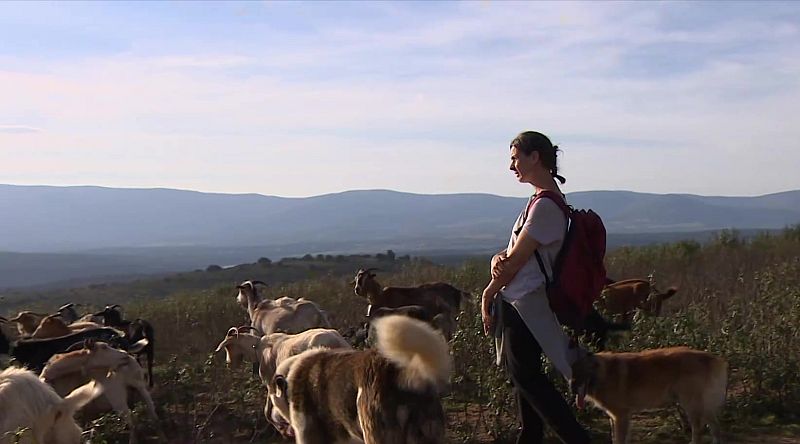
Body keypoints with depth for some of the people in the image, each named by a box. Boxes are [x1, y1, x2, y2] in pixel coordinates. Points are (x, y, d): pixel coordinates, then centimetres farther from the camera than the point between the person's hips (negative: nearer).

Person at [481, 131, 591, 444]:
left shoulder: (545, 205, -17)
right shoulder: (541, 200, 14)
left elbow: (517, 259, -16)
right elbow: (513, 252, 12)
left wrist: (488, 295, -6)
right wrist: (499, 259, -10)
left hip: (526, 304, -10)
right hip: (519, 303, 10)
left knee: (525, 375, -6)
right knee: (522, 374, 14)